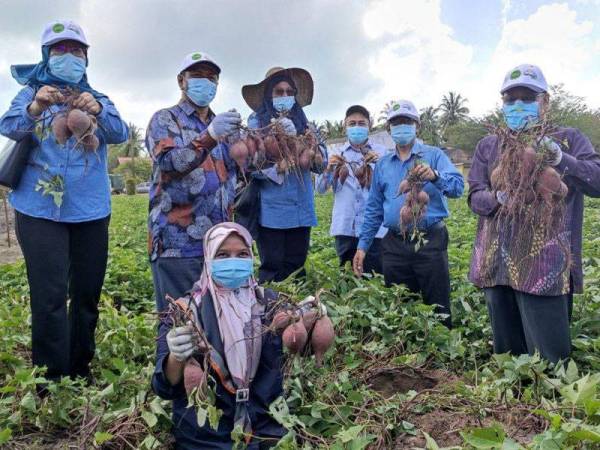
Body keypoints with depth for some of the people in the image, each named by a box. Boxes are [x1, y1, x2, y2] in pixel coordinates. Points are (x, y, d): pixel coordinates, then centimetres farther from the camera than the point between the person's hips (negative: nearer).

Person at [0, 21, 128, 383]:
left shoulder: (97, 99, 13)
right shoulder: (32, 93, 8)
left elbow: (121, 134, -6)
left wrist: (98, 111, -27)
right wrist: (35, 108, -31)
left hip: (91, 211, 3)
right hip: (40, 210, -2)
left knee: (88, 293, 8)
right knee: (50, 296, -8)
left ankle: (80, 370, 24)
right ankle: (51, 380, 2)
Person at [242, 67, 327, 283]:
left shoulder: (302, 122, 13)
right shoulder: (256, 122, 1)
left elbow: (321, 164, 10)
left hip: (301, 210, 4)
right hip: (271, 211, -4)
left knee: (296, 267, 11)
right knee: (272, 270, -1)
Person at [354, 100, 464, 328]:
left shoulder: (434, 155, 3)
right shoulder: (382, 164, 14)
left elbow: (457, 187, -13)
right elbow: (374, 209, 15)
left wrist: (434, 176, -32)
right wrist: (362, 246, 9)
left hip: (430, 242, -3)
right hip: (395, 246, 4)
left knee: (438, 310, 3)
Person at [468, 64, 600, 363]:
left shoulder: (567, 139, 4)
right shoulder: (488, 146, 12)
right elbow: (474, 197, 6)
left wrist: (560, 159, -27)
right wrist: (497, 198, -16)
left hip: (546, 268, -3)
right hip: (496, 266, 4)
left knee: (550, 366, -1)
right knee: (506, 356, 17)